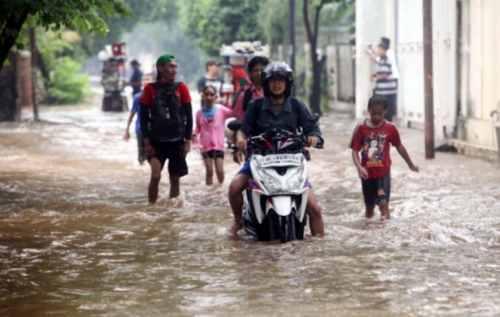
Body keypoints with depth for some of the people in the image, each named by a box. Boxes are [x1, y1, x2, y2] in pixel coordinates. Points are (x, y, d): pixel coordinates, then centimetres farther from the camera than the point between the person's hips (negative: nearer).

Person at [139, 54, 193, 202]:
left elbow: (189, 116, 6)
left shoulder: (181, 88, 4)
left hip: (177, 141, 2)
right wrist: (147, 142, -5)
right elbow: (144, 117, 1)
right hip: (157, 141, -2)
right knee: (155, 176, -16)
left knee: (175, 179, 5)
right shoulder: (150, 89, 0)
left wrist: (188, 140, 1)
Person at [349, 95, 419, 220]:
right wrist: (359, 167, -25)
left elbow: (399, 147, 8)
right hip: (367, 174, 1)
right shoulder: (361, 128, -8)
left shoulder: (390, 128, -6)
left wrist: (410, 164, 20)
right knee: (369, 205, 15)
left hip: (383, 173, -1)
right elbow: (355, 151, -7)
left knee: (383, 203, -17)